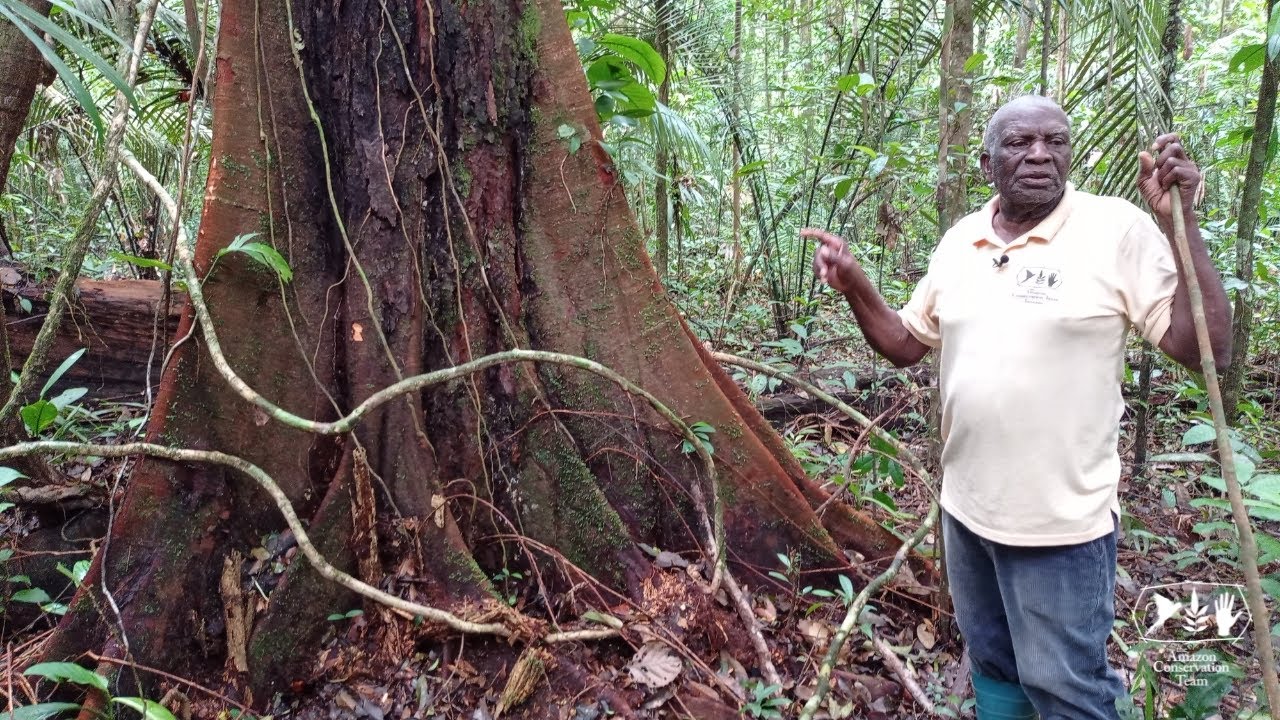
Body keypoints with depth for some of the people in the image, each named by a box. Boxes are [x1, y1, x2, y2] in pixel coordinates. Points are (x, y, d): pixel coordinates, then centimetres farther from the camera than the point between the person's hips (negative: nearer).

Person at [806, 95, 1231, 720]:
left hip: (1061, 520, -5)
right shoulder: (959, 240, 4)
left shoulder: (1118, 229, -12)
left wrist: (1179, 223, -24)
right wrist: (853, 285, -6)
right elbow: (905, 345, 10)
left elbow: (1205, 348, -16)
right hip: (966, 507, 6)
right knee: (991, 663, 24)